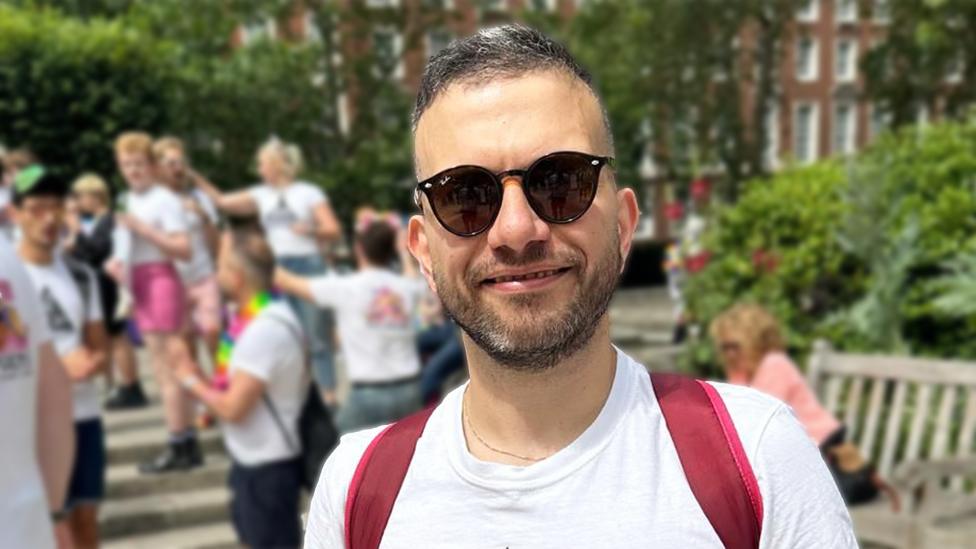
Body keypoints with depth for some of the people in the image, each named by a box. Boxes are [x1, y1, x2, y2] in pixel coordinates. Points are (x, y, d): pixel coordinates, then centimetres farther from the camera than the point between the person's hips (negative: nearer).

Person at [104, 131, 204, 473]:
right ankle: (188, 443, 18)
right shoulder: (129, 200, 15)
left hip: (162, 282, -9)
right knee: (165, 368, 11)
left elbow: (185, 250, -18)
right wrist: (116, 261, 4)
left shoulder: (165, 200, -10)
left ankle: (178, 447, 0)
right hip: (141, 286, 9)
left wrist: (142, 228, -20)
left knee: (166, 368, -6)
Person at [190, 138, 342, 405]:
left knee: (317, 339, -5)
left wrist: (310, 229, -22)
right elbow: (222, 202, 13)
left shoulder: (308, 192, 0)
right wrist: (195, 178, 8)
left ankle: (329, 399, -1)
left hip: (308, 266, -5)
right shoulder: (261, 195, 13)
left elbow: (333, 230, -4)